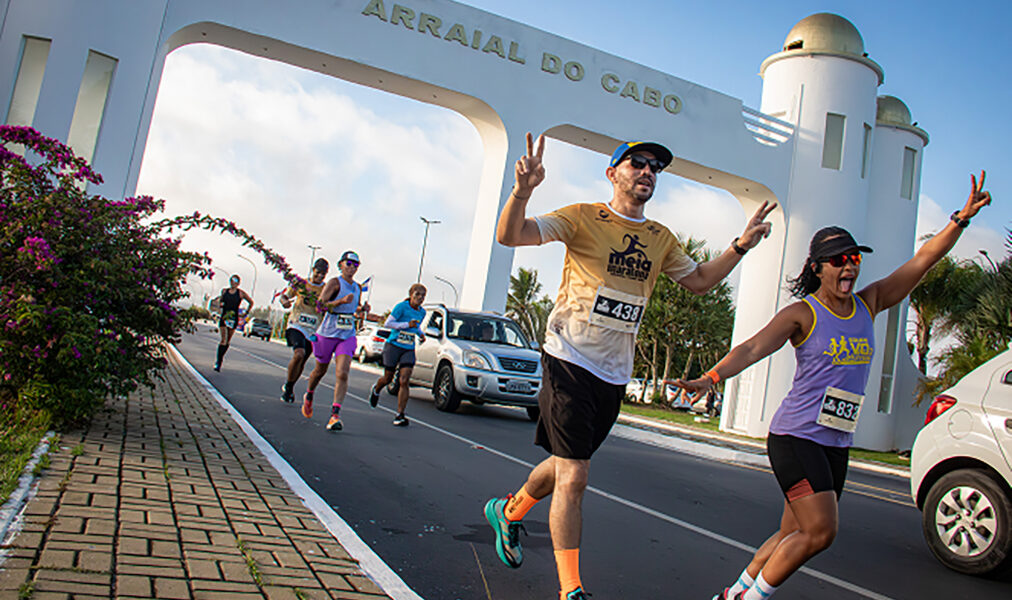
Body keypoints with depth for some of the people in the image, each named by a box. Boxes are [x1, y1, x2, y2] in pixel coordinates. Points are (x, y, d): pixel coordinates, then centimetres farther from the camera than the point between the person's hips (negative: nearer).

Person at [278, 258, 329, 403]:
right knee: (299, 354, -26)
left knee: (302, 363, 10)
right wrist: (285, 302, -11)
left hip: (314, 330, 3)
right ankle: (288, 386, -4)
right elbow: (284, 296, 12)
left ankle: (289, 388, 35)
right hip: (297, 326, -3)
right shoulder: (300, 283, 4)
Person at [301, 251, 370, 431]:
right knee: (320, 370, 14)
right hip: (327, 334, -3)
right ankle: (308, 397, 45)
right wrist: (341, 301, -29)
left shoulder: (358, 287, 11)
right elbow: (320, 304, -17)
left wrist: (362, 309, 1)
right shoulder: (335, 283, -7)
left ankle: (335, 415, -18)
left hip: (348, 336, 3)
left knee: (343, 373, -14)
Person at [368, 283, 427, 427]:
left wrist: (420, 334, 6)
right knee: (387, 378, 9)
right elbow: (387, 323, -13)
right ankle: (376, 389, 46)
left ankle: (400, 415, -9)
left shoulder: (422, 312, 8)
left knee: (404, 381, -10)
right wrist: (407, 324, -21)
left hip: (409, 350, 4)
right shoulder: (402, 306, -11)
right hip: (393, 346, -3)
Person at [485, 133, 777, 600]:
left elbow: (699, 281, 24)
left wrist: (740, 246, 11)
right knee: (573, 478, -8)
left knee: (566, 467, 18)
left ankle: (509, 511, 44)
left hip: (614, 374, 6)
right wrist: (523, 190, -35)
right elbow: (510, 235, -15)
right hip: (569, 361, -6)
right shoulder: (583, 218, -6)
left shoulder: (661, 239, 12)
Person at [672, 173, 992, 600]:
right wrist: (711, 377, -36)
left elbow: (923, 259, 11)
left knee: (795, 536, 9)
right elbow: (753, 348, -20)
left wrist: (961, 219, 1)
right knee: (820, 531, -15)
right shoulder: (802, 314, -7)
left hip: (836, 445, 7)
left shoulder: (868, 304, 11)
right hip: (795, 436, -7)